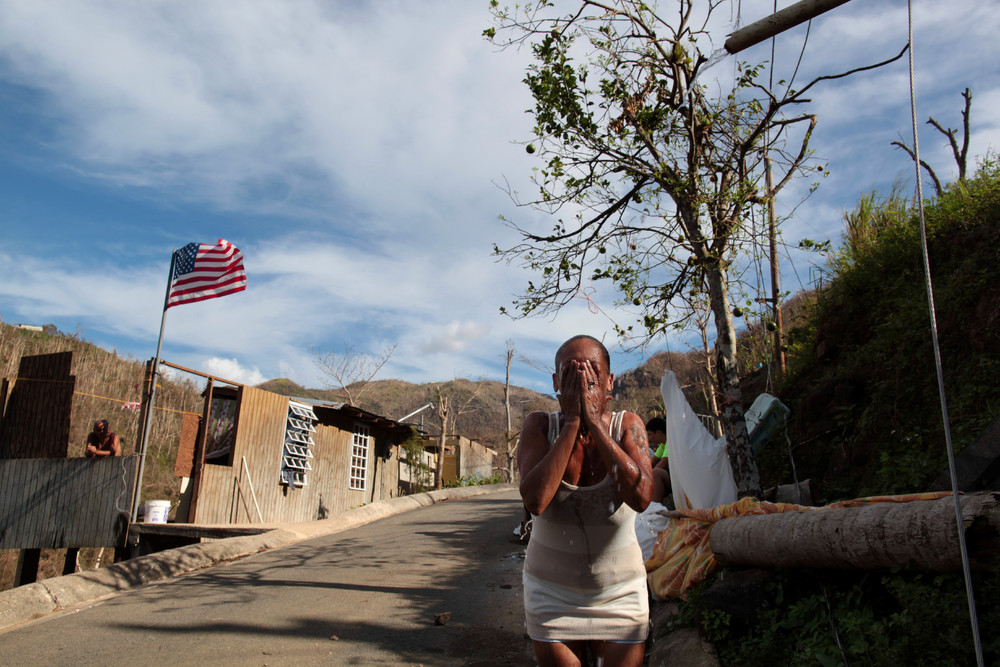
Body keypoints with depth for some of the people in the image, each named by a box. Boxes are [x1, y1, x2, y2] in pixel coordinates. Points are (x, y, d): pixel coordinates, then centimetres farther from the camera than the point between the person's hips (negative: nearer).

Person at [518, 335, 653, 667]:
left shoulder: (627, 426, -11)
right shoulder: (540, 425, -11)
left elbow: (641, 496, -28)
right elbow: (535, 500, -28)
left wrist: (593, 421, -27)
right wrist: (572, 422, -26)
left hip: (619, 593, 0)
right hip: (552, 592, 0)